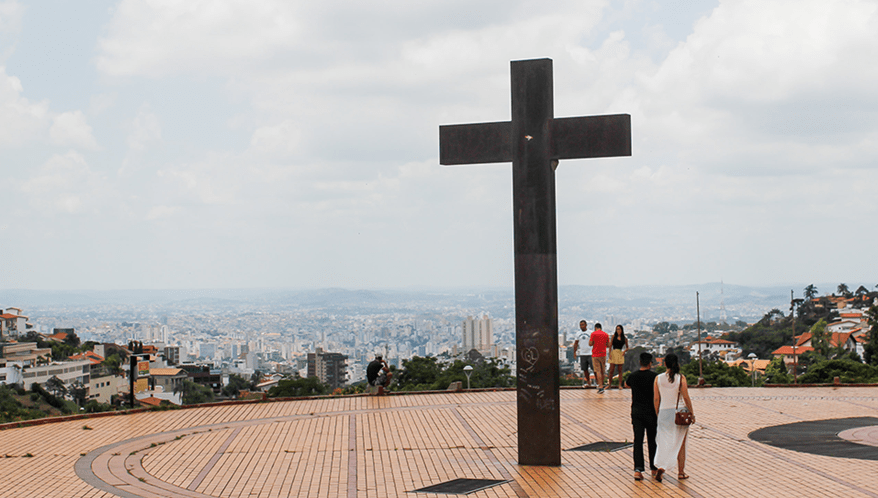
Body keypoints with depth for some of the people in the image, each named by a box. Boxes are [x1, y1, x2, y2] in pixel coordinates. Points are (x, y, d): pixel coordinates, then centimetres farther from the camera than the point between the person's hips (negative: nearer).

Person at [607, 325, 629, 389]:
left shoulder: (624, 338, 7)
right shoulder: (614, 336, 5)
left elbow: (627, 347, 16)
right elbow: (610, 345, 4)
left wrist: (624, 351, -5)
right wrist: (610, 353, -7)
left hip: (620, 354, 1)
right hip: (613, 353, -1)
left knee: (620, 370, 1)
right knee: (611, 370, -3)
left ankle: (620, 385, 4)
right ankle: (609, 384, 7)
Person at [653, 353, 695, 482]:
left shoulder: (658, 378, -2)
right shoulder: (681, 378, -8)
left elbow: (656, 399, 1)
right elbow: (686, 397, -8)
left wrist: (657, 414, 11)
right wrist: (692, 413, 1)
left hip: (664, 412, 1)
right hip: (680, 413, -1)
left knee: (664, 442, 4)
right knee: (680, 444, 12)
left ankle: (661, 467, -19)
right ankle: (681, 472, 18)